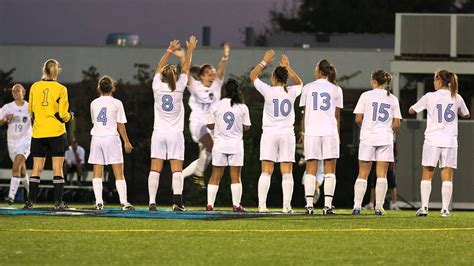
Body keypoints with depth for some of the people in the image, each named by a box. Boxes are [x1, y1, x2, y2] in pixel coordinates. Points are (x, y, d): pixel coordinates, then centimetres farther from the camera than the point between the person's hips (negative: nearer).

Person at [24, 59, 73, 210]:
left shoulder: (35, 87, 2)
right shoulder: (60, 89, -7)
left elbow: (30, 111, 10)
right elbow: (62, 114, -8)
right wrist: (70, 116, 13)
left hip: (38, 133, 3)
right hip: (56, 133, -3)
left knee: (37, 168, 6)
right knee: (57, 168, 2)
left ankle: (30, 201, 1)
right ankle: (58, 202, 0)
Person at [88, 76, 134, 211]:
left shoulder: (94, 103, 5)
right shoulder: (116, 103, -4)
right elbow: (120, 125, -3)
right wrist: (126, 142, 4)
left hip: (96, 138, 3)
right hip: (112, 138, -3)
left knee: (97, 173, 4)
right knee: (119, 173, 1)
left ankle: (99, 202, -5)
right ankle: (124, 203, -3)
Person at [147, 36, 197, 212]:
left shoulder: (158, 88, -2)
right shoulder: (178, 89, -5)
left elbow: (159, 68, 13)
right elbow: (185, 69, 5)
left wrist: (170, 50, 20)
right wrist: (190, 49, 15)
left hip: (159, 133, 1)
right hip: (175, 134, -1)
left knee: (155, 169, -2)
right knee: (177, 169, -4)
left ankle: (152, 202, -8)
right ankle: (177, 202, -14)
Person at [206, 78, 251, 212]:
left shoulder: (216, 106, -3)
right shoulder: (243, 108, -4)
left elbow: (210, 125, 2)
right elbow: (246, 127, 1)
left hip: (219, 145, 1)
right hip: (236, 145, -1)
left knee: (215, 176, 6)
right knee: (236, 176, 4)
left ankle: (210, 204, 3)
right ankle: (236, 204, 1)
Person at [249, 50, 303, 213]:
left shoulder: (269, 91, -6)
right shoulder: (292, 92, 0)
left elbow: (253, 76, 9)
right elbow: (299, 83, 26)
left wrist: (265, 61, 16)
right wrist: (288, 67, 24)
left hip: (269, 134, -2)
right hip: (287, 134, 2)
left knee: (266, 172, -2)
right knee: (287, 172, 1)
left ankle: (262, 205, -8)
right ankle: (286, 205, -5)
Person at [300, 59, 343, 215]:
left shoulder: (308, 88, 5)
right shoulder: (336, 90, 5)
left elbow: (304, 113, 6)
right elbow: (337, 115, 6)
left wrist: (304, 132, 13)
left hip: (311, 131, 0)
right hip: (330, 131, 0)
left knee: (310, 170, 2)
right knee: (329, 170, 2)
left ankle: (309, 205, -4)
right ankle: (328, 205, -5)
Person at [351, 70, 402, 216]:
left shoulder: (366, 95, -2)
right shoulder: (392, 99, 5)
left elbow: (358, 119, -4)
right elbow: (396, 124, 2)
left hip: (368, 138, -1)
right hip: (385, 139, 1)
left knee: (363, 175, 4)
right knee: (381, 175, 3)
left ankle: (357, 205, 0)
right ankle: (379, 207, -1)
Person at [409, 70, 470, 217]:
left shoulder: (430, 97, -4)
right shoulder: (456, 98, 3)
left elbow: (411, 111, 8)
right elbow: (466, 115, 20)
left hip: (432, 140, -2)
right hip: (450, 141, 2)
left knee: (427, 175, 6)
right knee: (447, 177, 2)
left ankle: (424, 207, -1)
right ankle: (445, 209, -3)